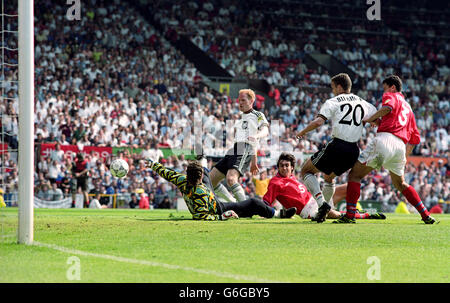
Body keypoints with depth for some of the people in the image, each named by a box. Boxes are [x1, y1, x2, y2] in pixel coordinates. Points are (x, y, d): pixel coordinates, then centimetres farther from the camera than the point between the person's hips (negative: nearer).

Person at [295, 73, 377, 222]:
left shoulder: (332, 102, 1)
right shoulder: (363, 103, 15)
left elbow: (318, 122, -12)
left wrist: (302, 132, 1)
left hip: (337, 146, -6)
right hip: (354, 151, 6)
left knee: (306, 170, 12)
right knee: (329, 177, 31)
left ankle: (322, 203, -8)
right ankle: (323, 212, 28)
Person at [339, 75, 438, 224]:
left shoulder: (390, 96, 12)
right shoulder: (408, 108, 32)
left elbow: (388, 107, -14)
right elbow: (415, 138, 30)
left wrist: (369, 119, -3)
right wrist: (404, 156, 34)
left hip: (385, 139, -7)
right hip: (401, 146, 7)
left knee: (355, 174, -1)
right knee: (401, 185, 25)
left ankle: (349, 215, -14)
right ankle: (426, 216, 16)